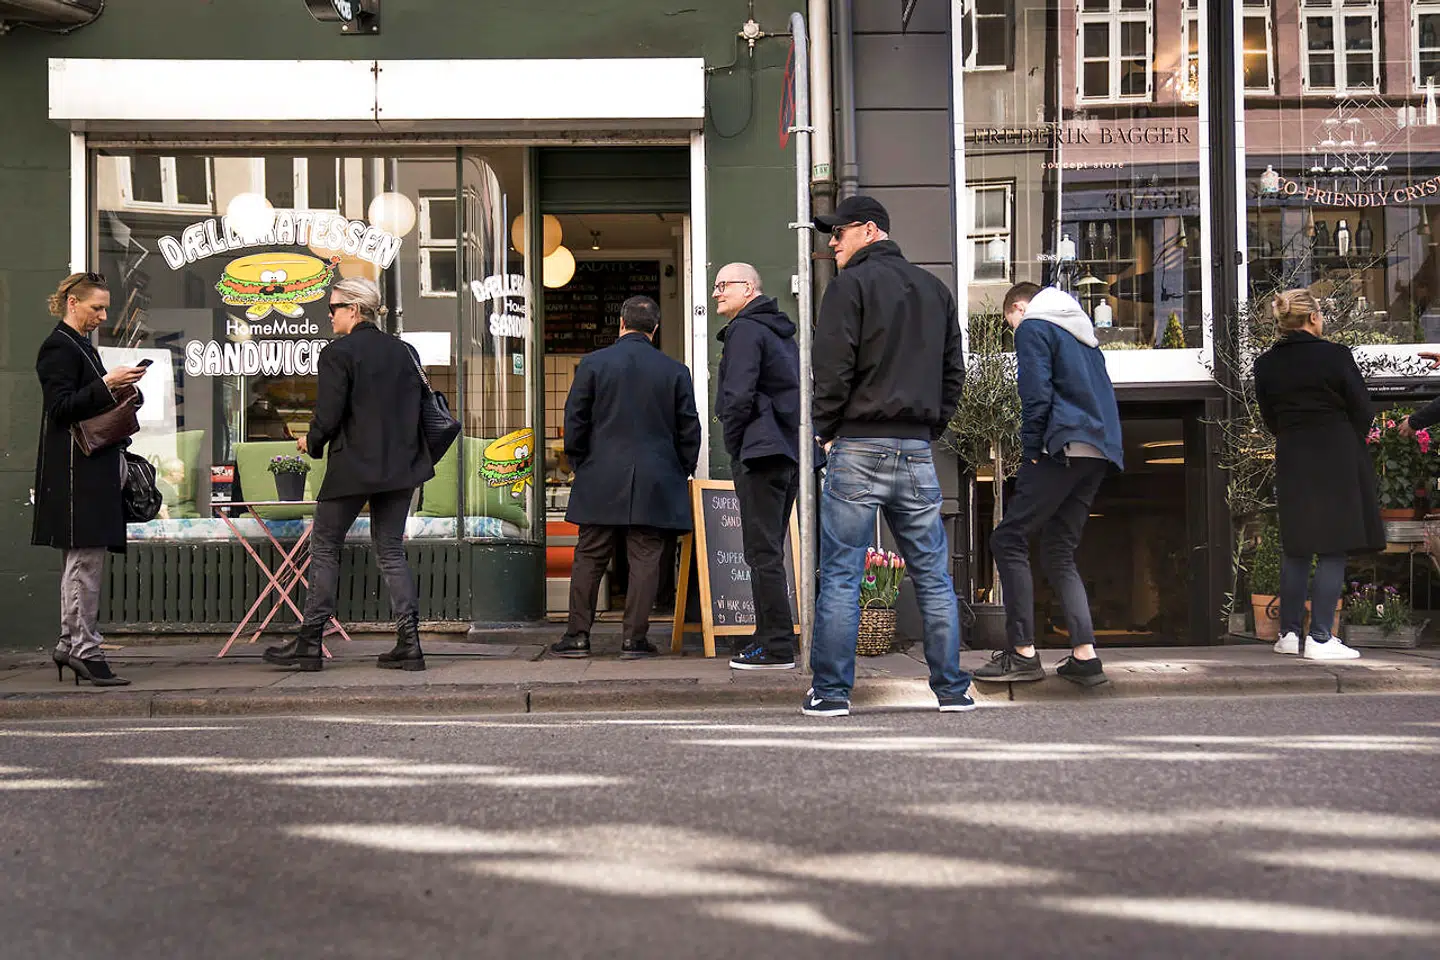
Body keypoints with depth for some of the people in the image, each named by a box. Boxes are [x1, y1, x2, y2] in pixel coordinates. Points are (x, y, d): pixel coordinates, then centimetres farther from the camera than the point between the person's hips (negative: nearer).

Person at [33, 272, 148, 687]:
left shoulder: (83, 346, 20)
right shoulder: (58, 348, -9)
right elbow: (60, 407, -17)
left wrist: (118, 388, 14)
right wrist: (106, 386, -21)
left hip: (92, 470, 10)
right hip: (76, 470, -10)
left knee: (78, 560, 12)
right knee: (85, 559, -10)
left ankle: (69, 645, 17)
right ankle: (85, 650, -8)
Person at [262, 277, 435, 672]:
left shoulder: (338, 353, -11)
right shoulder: (405, 351, 7)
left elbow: (328, 417, -14)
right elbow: (421, 408, 11)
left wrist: (311, 442, 5)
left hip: (352, 467, -6)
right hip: (399, 467, 6)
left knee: (325, 549, 6)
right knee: (391, 551, 10)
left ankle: (309, 643, 9)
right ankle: (409, 642, 3)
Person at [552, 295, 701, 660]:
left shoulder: (592, 364, 0)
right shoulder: (675, 371, 1)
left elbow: (574, 422, 1)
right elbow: (689, 431, 5)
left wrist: (580, 465, 14)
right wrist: (680, 474, 17)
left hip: (601, 480, 0)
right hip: (654, 483, 0)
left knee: (590, 558, 8)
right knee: (645, 559, 3)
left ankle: (578, 634, 10)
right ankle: (634, 638, 2)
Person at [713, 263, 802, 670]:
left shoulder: (744, 330, -8)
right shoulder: (781, 333, 21)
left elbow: (739, 395, -17)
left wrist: (733, 446, -6)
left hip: (760, 453, -9)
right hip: (790, 453, 9)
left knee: (763, 554, -8)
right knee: (770, 552, 13)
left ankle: (776, 647, -8)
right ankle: (771, 638, 16)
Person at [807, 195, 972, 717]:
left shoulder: (851, 284, -4)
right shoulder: (935, 289, 16)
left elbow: (832, 366, -12)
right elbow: (954, 371, 16)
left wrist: (827, 430, 0)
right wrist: (929, 428, 16)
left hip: (859, 446, -5)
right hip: (917, 450, 6)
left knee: (840, 575, -1)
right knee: (933, 576, 9)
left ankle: (830, 692, 0)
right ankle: (953, 689, 11)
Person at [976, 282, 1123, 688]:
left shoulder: (1033, 327, 1)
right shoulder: (1083, 334, 27)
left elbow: (1036, 394, -11)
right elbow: (1103, 394, 26)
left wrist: (1031, 451, -6)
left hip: (1064, 448, -9)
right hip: (1099, 453, 9)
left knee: (1008, 540, -5)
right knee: (1060, 552, 11)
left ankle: (1022, 652, -9)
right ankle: (1085, 655, 1)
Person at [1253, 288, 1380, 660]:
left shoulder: (1265, 364, 1)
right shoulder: (1335, 356, -11)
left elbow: (1269, 417, 9)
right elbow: (1363, 412, -5)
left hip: (1291, 462, 5)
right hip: (1337, 459, -4)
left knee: (1295, 549, 14)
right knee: (1332, 549, -1)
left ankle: (1289, 633, 17)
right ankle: (1321, 639, -4)